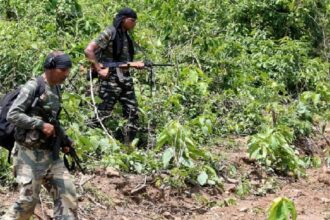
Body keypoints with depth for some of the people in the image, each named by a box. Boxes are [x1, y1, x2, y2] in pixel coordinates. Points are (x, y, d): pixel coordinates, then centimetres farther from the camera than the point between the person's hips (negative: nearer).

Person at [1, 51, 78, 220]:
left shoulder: (56, 89, 11)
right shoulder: (33, 87, -13)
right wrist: (41, 125, -21)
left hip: (49, 153, 8)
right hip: (30, 154, -8)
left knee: (67, 194, 1)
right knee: (27, 201, -2)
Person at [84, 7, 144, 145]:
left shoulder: (126, 36, 14)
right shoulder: (109, 33, -9)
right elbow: (88, 51, -16)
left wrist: (136, 64, 2)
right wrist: (99, 70, -17)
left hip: (125, 80, 8)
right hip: (110, 80, -8)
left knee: (133, 113, 5)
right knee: (102, 115, -4)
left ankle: (127, 145, 11)